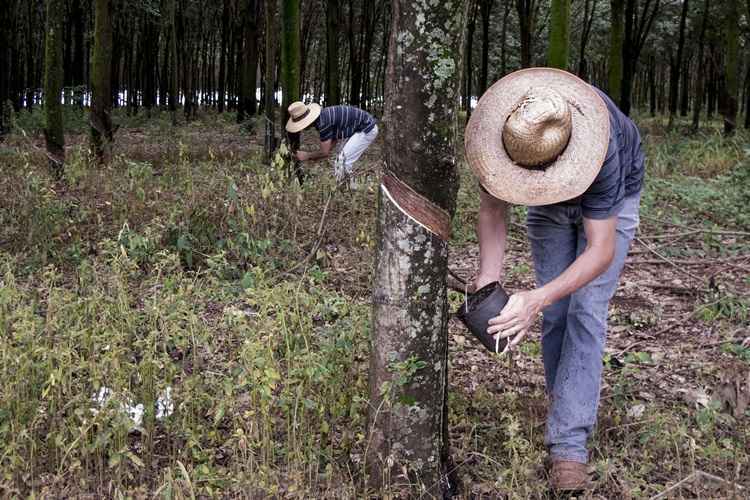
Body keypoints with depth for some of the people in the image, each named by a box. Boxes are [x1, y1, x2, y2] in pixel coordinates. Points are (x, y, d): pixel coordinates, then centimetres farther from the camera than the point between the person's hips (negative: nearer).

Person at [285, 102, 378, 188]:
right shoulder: (322, 115, 3)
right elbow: (334, 141, 14)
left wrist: (307, 156, -4)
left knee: (343, 161, -11)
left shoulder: (323, 122, -26)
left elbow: (325, 152, -19)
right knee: (341, 159, 14)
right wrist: (312, 157, 9)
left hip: (367, 130, -10)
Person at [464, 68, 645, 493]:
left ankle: (569, 443, -15)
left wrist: (536, 299, -52)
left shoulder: (601, 150, -45)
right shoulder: (498, 129, -33)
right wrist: (489, 276, -34)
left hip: (610, 200, -4)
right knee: (556, 312, 0)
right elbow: (493, 212, -20)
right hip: (549, 206, 4)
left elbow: (601, 251, -40)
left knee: (585, 311, -15)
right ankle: (569, 407, 19)